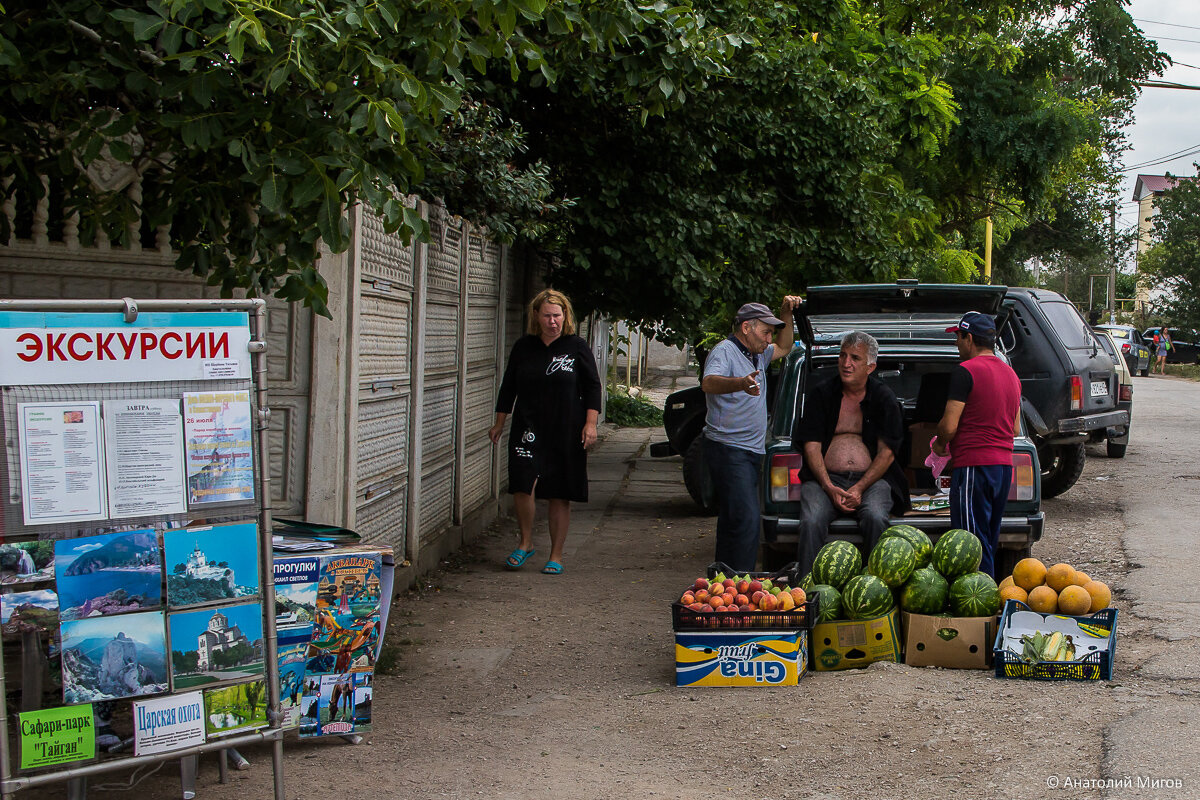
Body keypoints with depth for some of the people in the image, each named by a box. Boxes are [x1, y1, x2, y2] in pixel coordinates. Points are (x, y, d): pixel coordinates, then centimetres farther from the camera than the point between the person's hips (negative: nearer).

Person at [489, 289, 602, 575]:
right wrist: (499, 423, 15)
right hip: (528, 430, 1)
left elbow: (592, 387, 3)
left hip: (566, 433, -1)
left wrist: (590, 423, -6)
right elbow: (508, 387, 16)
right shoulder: (524, 347, 7)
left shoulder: (577, 347, 1)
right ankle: (525, 542, 8)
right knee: (522, 484, -14)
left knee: (560, 496, 2)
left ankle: (556, 555, 13)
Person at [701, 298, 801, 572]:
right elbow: (709, 383, -31)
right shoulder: (725, 351, -12)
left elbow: (783, 347, 37)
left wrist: (787, 313, 19)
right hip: (729, 449, -10)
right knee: (746, 518, -19)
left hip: (750, 451, 10)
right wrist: (741, 383, -52)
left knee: (732, 521, 12)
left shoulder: (756, 354, 18)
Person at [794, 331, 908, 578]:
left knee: (875, 518, -33)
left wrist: (859, 488, -13)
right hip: (826, 477, 1)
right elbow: (812, 446, 4)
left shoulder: (884, 398, 8)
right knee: (811, 522, -30)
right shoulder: (820, 392, 10)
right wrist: (829, 487, -12)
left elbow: (887, 453, 1)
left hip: (872, 478, 0)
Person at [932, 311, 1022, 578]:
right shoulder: (1010, 373, 16)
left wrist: (940, 444, 5)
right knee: (990, 542, 15)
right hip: (1004, 465, 9)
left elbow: (949, 426, -14)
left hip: (973, 466, -9)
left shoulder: (966, 371, -11)